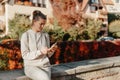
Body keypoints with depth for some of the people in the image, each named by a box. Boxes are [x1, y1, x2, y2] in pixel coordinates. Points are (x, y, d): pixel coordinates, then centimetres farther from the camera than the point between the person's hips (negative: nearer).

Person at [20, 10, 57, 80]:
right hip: (31, 66, -3)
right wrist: (40, 52, -19)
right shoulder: (26, 35, -4)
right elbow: (25, 55, -8)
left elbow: (47, 55, 12)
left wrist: (51, 51, -10)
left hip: (45, 65, 3)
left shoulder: (46, 35, 8)